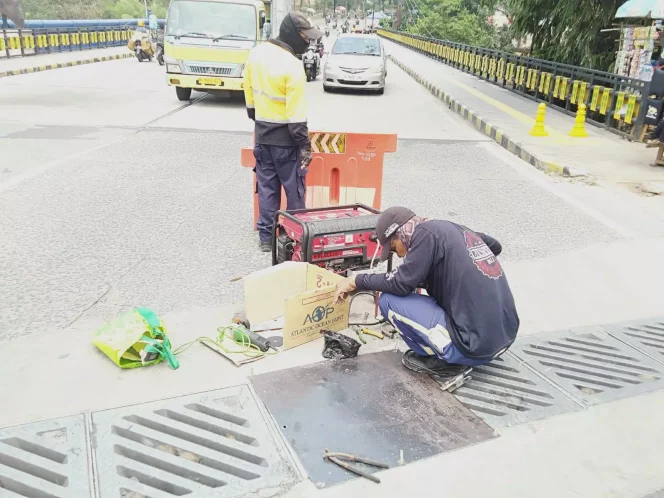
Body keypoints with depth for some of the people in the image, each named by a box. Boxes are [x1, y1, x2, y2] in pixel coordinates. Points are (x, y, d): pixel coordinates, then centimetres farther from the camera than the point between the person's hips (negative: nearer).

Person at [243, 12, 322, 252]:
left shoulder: (256, 53, 3)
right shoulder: (292, 66, -20)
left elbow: (249, 93, 13)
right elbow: (296, 113, -21)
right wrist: (305, 145, -16)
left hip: (262, 134, 7)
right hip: (285, 138, -7)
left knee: (266, 187, 12)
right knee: (294, 190, 7)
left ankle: (266, 237, 18)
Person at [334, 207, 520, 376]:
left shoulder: (427, 232, -9)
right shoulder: (455, 229, 13)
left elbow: (402, 284, -10)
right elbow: (495, 246, 30)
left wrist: (356, 280, 3)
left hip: (476, 345, -9)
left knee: (388, 301, -4)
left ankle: (442, 360, 4)